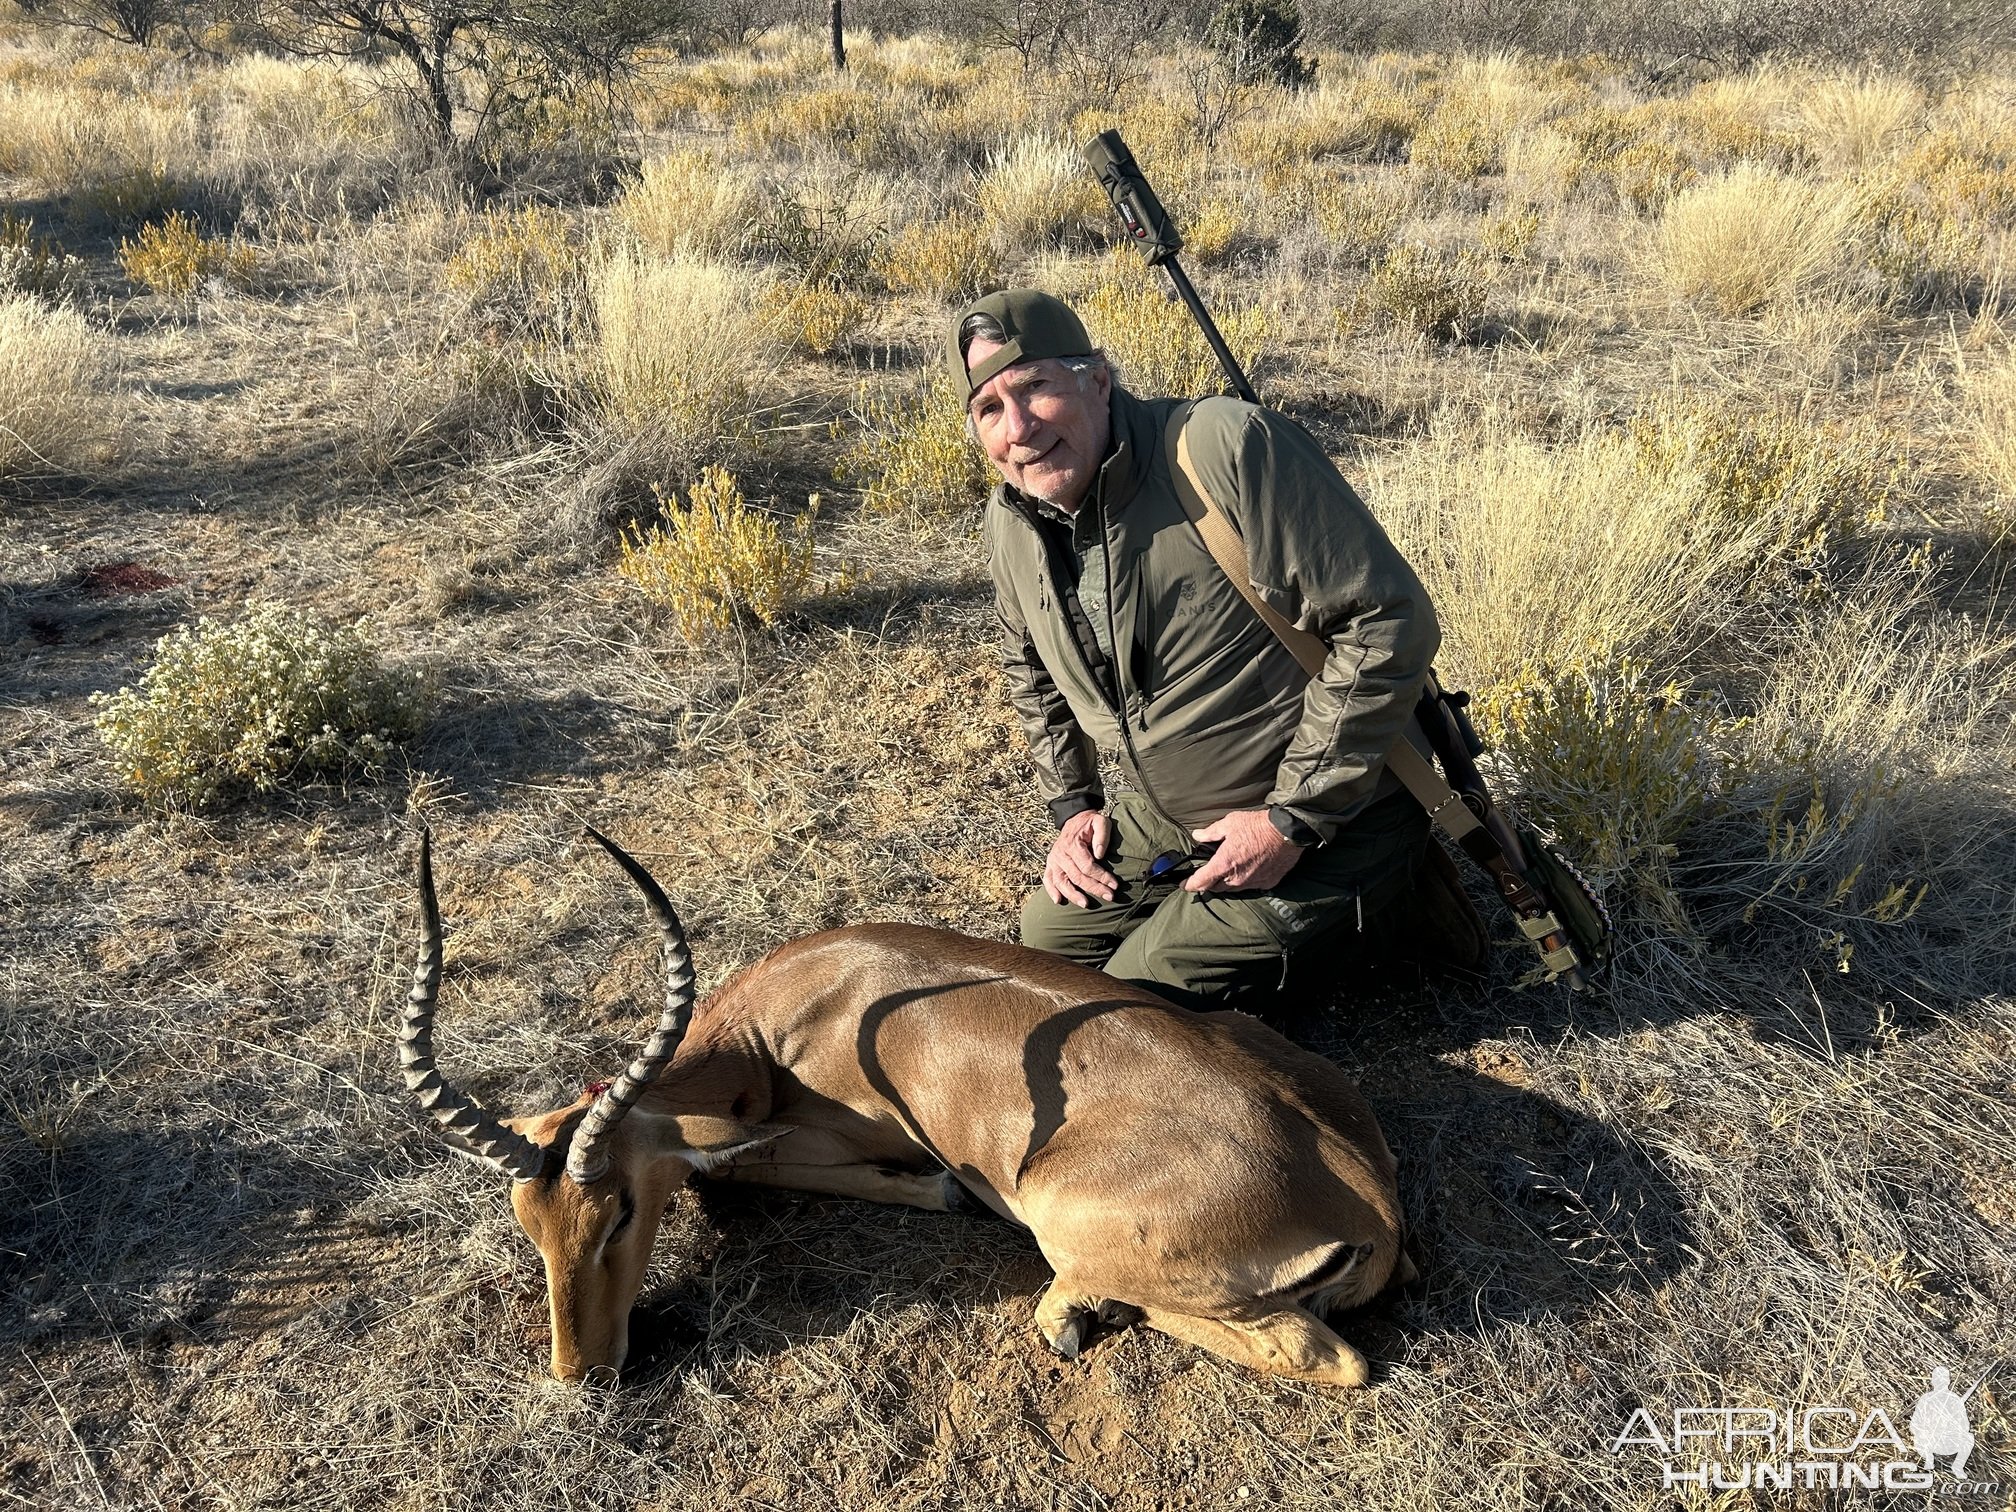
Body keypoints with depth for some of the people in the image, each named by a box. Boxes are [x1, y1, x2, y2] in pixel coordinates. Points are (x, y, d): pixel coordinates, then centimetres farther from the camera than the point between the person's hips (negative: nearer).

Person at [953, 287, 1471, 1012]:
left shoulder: (1229, 447, -26)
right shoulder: (1011, 522, -2)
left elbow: (1390, 623, -26)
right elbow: (1032, 670, 20)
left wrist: (1292, 820, -23)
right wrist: (1072, 804, 9)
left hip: (1327, 819, -8)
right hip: (1164, 819, 8)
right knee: (1045, 937, 14)